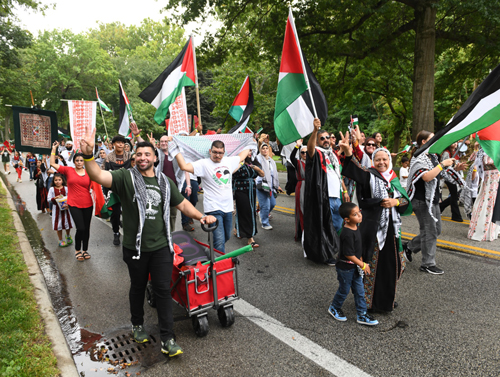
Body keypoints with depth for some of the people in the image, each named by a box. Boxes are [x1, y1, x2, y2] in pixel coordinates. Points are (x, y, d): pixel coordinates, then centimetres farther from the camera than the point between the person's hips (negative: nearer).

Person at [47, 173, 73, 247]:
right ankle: (61, 240, 20)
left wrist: (68, 204, -19)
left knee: (67, 224, 10)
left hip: (65, 208, 1)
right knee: (58, 225, 6)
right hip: (57, 209, 0)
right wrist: (55, 198, -22)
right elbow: (48, 199, -3)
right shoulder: (52, 189, -3)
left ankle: (68, 236, 37)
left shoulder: (66, 188, -3)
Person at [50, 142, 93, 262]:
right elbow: (52, 163, -1)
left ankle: (85, 249, 29)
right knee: (80, 228, -9)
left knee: (87, 228, 10)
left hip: (87, 204, 2)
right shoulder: (68, 170, 1)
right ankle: (77, 250, 15)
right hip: (74, 205, -2)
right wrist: (54, 149, 0)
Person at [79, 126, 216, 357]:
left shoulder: (165, 181, 6)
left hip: (161, 247, 2)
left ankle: (167, 338, 12)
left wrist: (201, 217, 8)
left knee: (163, 290, 3)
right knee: (138, 288, 18)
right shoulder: (126, 177, -6)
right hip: (135, 248, -1)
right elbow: (99, 176, -23)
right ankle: (137, 325, 42)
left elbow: (182, 204, 14)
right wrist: (88, 156, -40)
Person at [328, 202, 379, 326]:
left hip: (355, 266, 8)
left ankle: (362, 315, 27)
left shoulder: (355, 227, -1)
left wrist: (360, 259, 15)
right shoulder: (347, 234, -30)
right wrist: (363, 265, -17)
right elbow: (348, 254, -27)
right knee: (344, 290, 11)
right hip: (345, 268, -8)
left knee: (359, 290, 14)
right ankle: (334, 308, 36)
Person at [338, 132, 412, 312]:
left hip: (392, 227, 6)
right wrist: (348, 155, -48)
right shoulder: (370, 175, -7)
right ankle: (368, 300, 19)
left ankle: (387, 298, 34)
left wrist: (396, 202, -11)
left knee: (391, 264, 15)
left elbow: (406, 201, 11)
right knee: (372, 264, 2)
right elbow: (356, 171, -29)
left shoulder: (394, 180, 10)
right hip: (373, 227, -5)